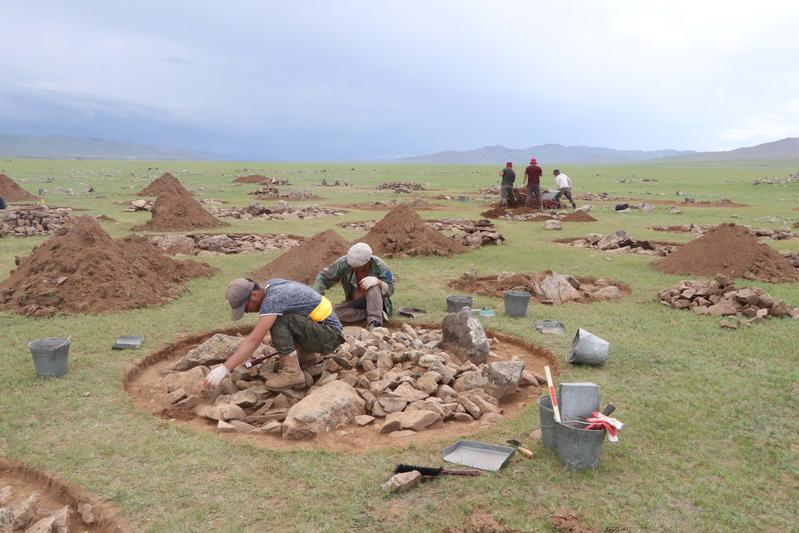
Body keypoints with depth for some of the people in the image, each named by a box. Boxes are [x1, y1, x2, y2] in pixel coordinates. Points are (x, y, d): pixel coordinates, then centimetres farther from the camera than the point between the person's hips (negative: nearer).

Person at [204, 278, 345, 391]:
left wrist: (225, 368, -32)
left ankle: (291, 372, -19)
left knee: (278, 319, -24)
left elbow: (254, 340, -31)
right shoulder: (271, 285, 4)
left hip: (328, 336, -9)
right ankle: (306, 354, 17)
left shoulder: (273, 299, -23)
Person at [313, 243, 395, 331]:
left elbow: (390, 290, -18)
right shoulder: (343, 263, -19)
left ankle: (374, 322, -39)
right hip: (354, 303, 3)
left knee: (373, 286, -33)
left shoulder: (378, 265, -20)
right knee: (334, 311, -26)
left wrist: (378, 281, -39)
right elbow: (323, 277, -11)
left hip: (376, 301, -3)